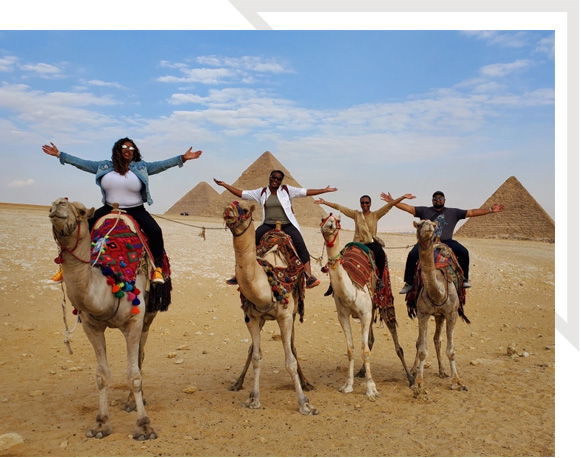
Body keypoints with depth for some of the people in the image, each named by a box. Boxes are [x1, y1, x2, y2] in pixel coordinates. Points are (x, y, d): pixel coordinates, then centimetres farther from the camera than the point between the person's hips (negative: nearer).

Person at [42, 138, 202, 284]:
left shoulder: (141, 167, 3)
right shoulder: (103, 166, 7)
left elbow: (161, 164, -3)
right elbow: (82, 163, 9)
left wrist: (182, 158, -12)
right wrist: (60, 154, 6)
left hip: (135, 210, -2)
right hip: (109, 209, 2)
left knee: (155, 231, -25)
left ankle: (158, 267, -16)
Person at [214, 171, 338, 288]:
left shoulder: (287, 190, 6)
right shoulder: (261, 192, 11)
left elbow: (305, 192, 4)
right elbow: (241, 194, 13)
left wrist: (325, 190, 1)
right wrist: (224, 185, 9)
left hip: (287, 225, -2)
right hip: (268, 225, 2)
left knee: (300, 244, -26)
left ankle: (310, 277, -25)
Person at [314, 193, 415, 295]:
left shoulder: (376, 215, 6)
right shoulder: (355, 214, 8)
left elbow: (390, 204, -1)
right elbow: (338, 207, 6)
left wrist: (403, 197, -8)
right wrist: (324, 202, 3)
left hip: (372, 242, -1)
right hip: (358, 243, 1)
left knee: (381, 254, -33)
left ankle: (380, 279, -17)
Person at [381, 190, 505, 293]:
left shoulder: (454, 212, 13)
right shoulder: (425, 211, 10)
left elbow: (471, 212, 11)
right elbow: (409, 208, 5)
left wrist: (491, 210, 6)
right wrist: (392, 202, -5)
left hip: (446, 241, 1)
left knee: (464, 252, -21)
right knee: (412, 255, -24)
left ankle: (464, 278, 0)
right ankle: (409, 283, -13)